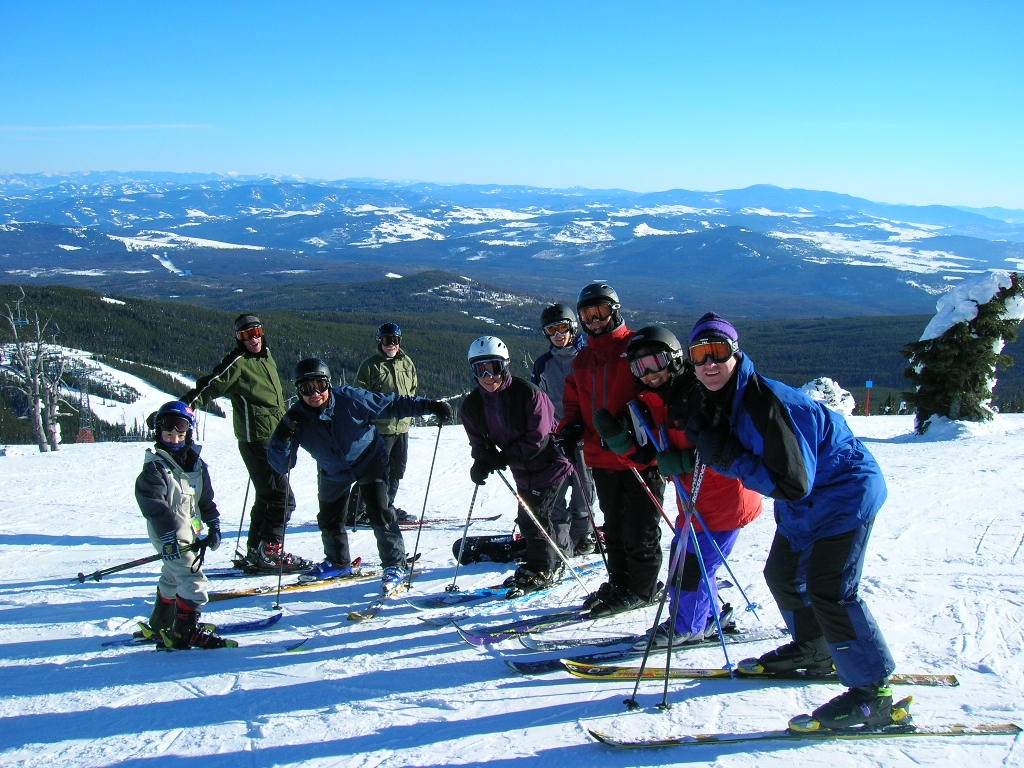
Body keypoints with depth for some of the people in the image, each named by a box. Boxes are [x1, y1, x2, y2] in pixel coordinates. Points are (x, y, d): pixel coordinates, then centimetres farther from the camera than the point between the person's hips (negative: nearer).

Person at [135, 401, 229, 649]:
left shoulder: (196, 464, 8)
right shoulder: (154, 467, -14)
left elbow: (206, 498, 17)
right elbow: (155, 505, -21)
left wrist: (213, 526, 9)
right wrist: (170, 536, -28)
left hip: (190, 533, 8)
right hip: (169, 537, -8)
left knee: (173, 578, 22)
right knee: (194, 583, -14)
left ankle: (159, 626, 39)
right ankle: (184, 633, -3)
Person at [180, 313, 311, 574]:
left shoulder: (267, 358, 16)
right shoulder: (237, 363, -8)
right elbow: (210, 385, -16)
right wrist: (185, 405, -30)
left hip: (275, 439, 9)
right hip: (257, 440, -9)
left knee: (267, 497, 13)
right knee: (281, 498, -11)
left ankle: (255, 553, 21)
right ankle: (270, 553, -6)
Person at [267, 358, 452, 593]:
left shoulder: (351, 399, -29)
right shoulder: (297, 419, -22)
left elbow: (392, 404, -19)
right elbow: (280, 465, -21)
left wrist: (430, 406, -22)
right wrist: (282, 437, -40)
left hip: (369, 461, -4)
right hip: (333, 473, 4)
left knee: (380, 513, -16)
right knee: (329, 520, 15)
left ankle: (395, 565, -2)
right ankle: (338, 561, 41)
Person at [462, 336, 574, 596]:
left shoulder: (528, 393, -24)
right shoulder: (473, 405, -6)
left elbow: (537, 439, -25)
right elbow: (479, 442, 1)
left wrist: (502, 458, -25)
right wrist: (482, 462, -21)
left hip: (550, 462, -6)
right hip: (523, 472, 6)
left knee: (534, 515, -9)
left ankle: (539, 571, 4)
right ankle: (557, 563, 33)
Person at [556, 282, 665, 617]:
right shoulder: (582, 360, 17)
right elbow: (573, 404, 23)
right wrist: (569, 430, 3)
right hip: (602, 458, 7)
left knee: (639, 530, 0)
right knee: (614, 527, 16)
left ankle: (642, 589, 15)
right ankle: (619, 583, 28)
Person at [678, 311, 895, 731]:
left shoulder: (768, 402, -31)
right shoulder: (717, 401, -4)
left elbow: (792, 483, -33)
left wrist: (729, 458, -30)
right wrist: (703, 449, -14)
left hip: (845, 491, -10)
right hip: (804, 502, 10)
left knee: (828, 589, -15)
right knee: (783, 574, 19)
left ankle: (873, 692, -5)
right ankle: (813, 650, 41)